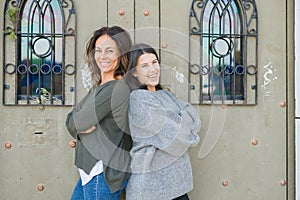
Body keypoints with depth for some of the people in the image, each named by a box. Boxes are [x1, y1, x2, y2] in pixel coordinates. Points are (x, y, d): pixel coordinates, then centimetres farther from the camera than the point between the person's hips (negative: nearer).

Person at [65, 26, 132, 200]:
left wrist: (76, 124, 4)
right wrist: (82, 126, -14)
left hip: (103, 174, -9)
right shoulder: (99, 86, 12)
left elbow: (74, 123, -17)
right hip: (91, 170, 9)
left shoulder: (118, 88, -19)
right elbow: (71, 119, 6)